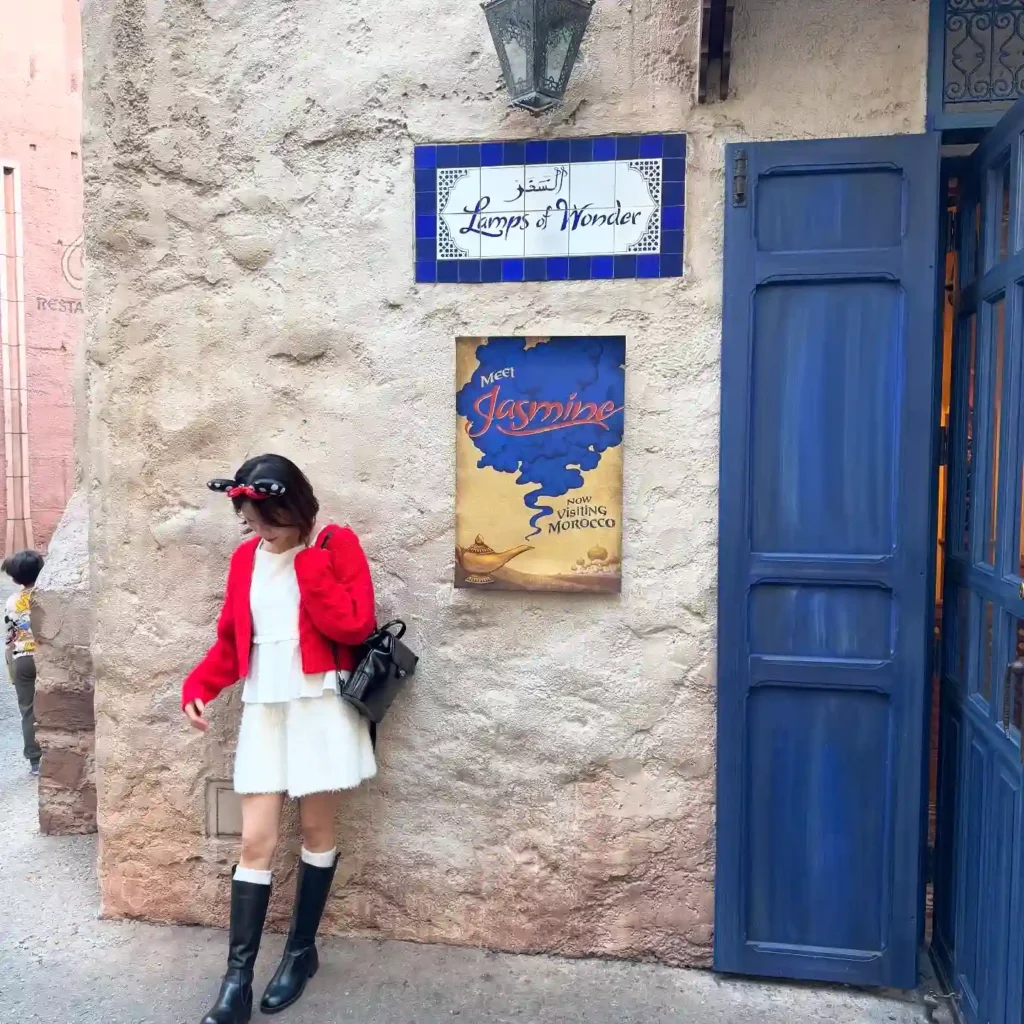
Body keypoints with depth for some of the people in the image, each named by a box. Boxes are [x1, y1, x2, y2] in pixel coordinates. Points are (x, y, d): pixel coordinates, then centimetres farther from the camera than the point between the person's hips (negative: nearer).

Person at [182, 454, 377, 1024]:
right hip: (264, 709, 4)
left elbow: (355, 625, -17)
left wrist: (308, 561, -17)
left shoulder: (338, 545, -6)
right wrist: (198, 686, -2)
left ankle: (302, 950, 28)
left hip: (321, 706, -4)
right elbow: (232, 639, 13)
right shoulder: (246, 557, 9)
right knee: (256, 841, 3)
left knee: (317, 829, 9)